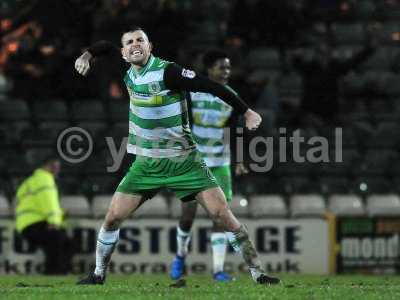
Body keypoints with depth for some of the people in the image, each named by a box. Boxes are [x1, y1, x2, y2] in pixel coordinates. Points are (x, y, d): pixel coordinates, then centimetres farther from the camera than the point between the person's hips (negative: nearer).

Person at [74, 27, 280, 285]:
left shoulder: (167, 72, -17)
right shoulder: (129, 71, 2)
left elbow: (211, 86, -18)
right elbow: (108, 46, 23)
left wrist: (246, 111, -20)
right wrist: (87, 55, 5)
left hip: (183, 162, -5)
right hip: (147, 164, 5)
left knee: (222, 214, -12)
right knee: (113, 218, 0)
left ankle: (257, 273, -6)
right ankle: (99, 274, 19)